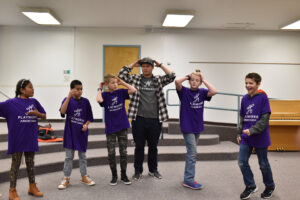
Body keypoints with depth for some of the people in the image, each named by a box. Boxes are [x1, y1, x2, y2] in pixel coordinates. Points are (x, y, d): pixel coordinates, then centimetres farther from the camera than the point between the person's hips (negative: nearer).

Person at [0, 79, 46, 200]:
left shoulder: (34, 102, 3)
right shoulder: (11, 103, -8)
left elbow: (44, 116, 7)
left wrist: (37, 113, -10)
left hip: (30, 139, 4)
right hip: (17, 140, -4)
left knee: (30, 163, 15)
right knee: (15, 164, 7)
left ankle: (32, 187, 29)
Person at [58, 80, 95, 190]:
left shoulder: (85, 101, -1)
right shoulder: (67, 100, -6)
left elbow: (89, 117, 5)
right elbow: (62, 112, -26)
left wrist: (86, 125, -14)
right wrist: (69, 97, -30)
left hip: (82, 132, 2)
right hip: (70, 132, -2)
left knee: (82, 155, 13)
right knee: (69, 156, 6)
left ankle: (84, 176, 27)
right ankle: (66, 178, 19)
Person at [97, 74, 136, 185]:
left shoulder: (121, 92, 1)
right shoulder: (105, 95, -4)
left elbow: (133, 90, -12)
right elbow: (99, 100, -27)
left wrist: (122, 83, -5)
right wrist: (100, 89, -11)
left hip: (122, 127, 1)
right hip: (110, 128, -1)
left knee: (123, 152, 8)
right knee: (111, 153, 5)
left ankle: (124, 175, 21)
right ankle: (114, 176, 21)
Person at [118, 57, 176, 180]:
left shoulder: (159, 80, 8)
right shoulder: (135, 79, 6)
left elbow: (172, 76, -4)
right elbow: (121, 75, -2)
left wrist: (160, 65, -1)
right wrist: (133, 64, 1)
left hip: (155, 120, 1)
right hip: (138, 119, -1)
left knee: (153, 147, 13)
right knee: (139, 147, 9)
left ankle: (153, 170, 30)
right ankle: (138, 170, 23)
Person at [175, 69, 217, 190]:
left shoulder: (202, 92, 3)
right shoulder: (184, 91, -7)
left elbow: (214, 92, -14)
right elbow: (177, 82, -25)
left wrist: (204, 80, -7)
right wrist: (187, 77, -8)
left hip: (197, 126, 5)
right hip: (187, 126, -5)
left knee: (192, 152, 14)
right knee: (192, 152, -7)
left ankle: (188, 177, 26)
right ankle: (189, 180, 1)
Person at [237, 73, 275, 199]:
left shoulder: (263, 97, -12)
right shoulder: (244, 99, 6)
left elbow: (265, 119, -16)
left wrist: (252, 130, -24)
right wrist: (239, 133, 11)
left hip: (260, 137, -5)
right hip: (246, 137, 5)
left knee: (263, 164, 10)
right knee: (242, 162, 1)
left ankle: (270, 187, 34)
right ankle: (250, 186, 21)